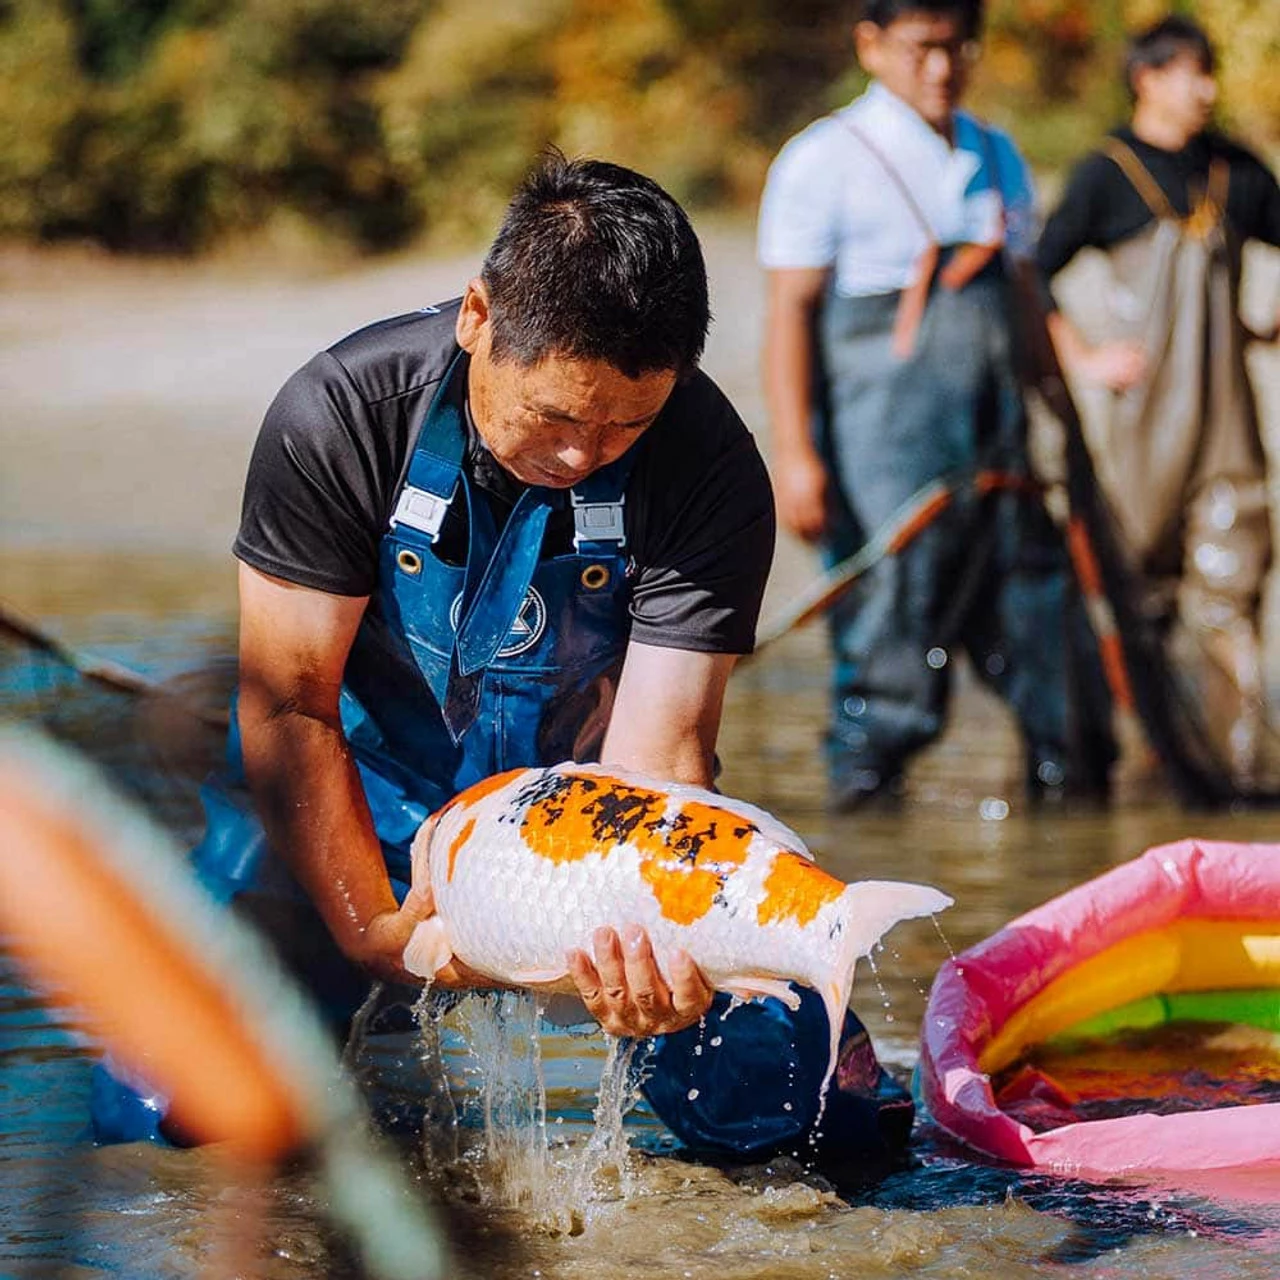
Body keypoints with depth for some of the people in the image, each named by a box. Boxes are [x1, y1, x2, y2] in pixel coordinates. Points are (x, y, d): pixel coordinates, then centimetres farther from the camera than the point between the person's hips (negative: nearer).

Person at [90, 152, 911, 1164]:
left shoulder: (711, 472, -23)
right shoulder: (337, 416, -23)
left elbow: (654, 755, -27)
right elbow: (287, 708, -18)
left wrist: (656, 941, -47)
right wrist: (371, 928, -28)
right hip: (352, 813, 0)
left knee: (769, 1098, -18)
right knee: (164, 1109, -14)